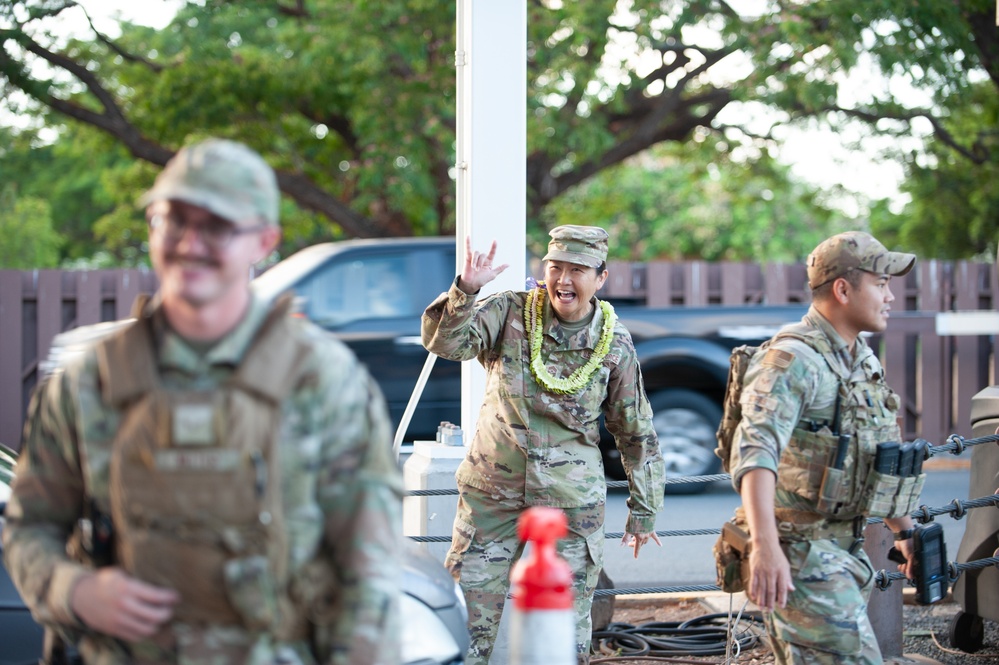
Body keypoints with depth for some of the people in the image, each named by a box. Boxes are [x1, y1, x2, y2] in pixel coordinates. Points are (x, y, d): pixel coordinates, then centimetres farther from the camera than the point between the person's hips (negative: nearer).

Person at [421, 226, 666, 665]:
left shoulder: (615, 343, -2)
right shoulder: (510, 313, -5)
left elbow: (636, 432, 6)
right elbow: (444, 342, -20)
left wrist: (643, 511, 8)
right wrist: (465, 290, -37)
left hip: (571, 501, 0)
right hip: (493, 492, 0)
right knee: (469, 616, 3)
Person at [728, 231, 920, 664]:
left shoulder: (864, 361, 14)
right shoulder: (794, 360, -17)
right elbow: (756, 450, -32)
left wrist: (905, 531, 31)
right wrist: (765, 545, -44)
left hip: (845, 549, 9)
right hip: (799, 553, -9)